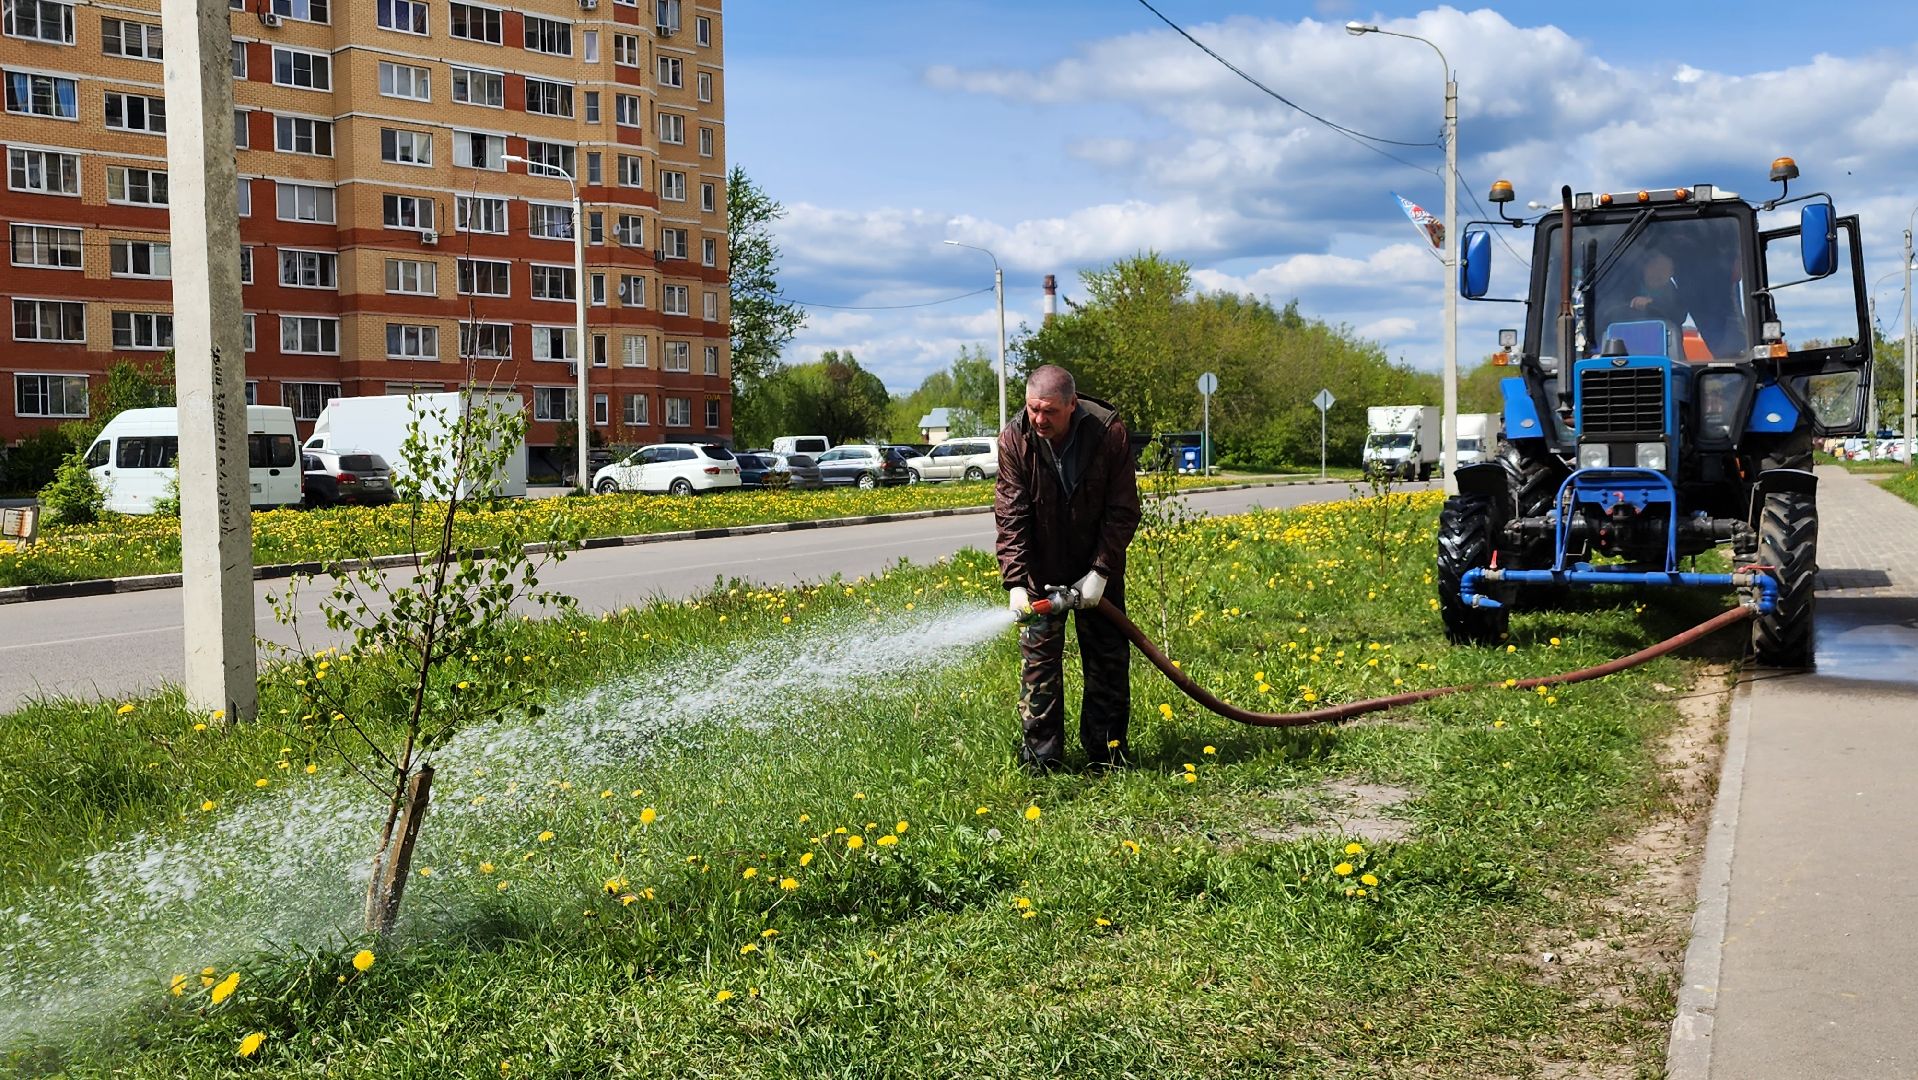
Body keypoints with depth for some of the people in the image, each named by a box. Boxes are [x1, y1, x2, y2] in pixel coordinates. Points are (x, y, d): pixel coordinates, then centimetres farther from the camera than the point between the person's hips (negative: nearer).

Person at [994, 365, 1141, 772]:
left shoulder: (1109, 432, -20)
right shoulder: (1015, 439, -18)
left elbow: (1123, 510, -14)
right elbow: (1010, 515, -18)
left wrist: (1101, 571, -18)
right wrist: (1015, 582, -27)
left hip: (1097, 569, 0)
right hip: (1042, 569, 0)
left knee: (1108, 658, 6)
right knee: (1039, 658, -3)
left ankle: (1107, 750, 18)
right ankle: (1041, 757, 4)